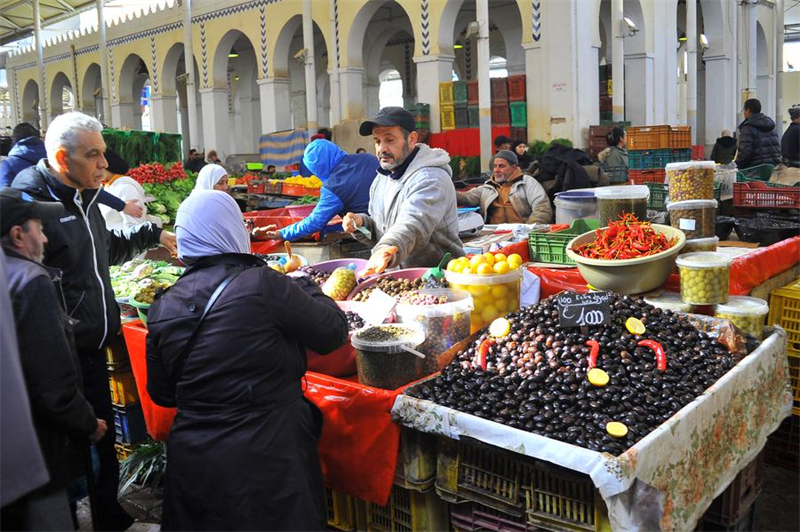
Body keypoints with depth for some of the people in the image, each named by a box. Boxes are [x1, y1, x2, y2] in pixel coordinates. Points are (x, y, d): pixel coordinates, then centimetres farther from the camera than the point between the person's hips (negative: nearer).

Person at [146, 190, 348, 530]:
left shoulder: (162, 308, -2)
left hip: (192, 462, 5)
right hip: (265, 462, -4)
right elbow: (334, 332, -8)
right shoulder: (263, 285, -18)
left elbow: (161, 394, 8)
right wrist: (304, 283, 8)